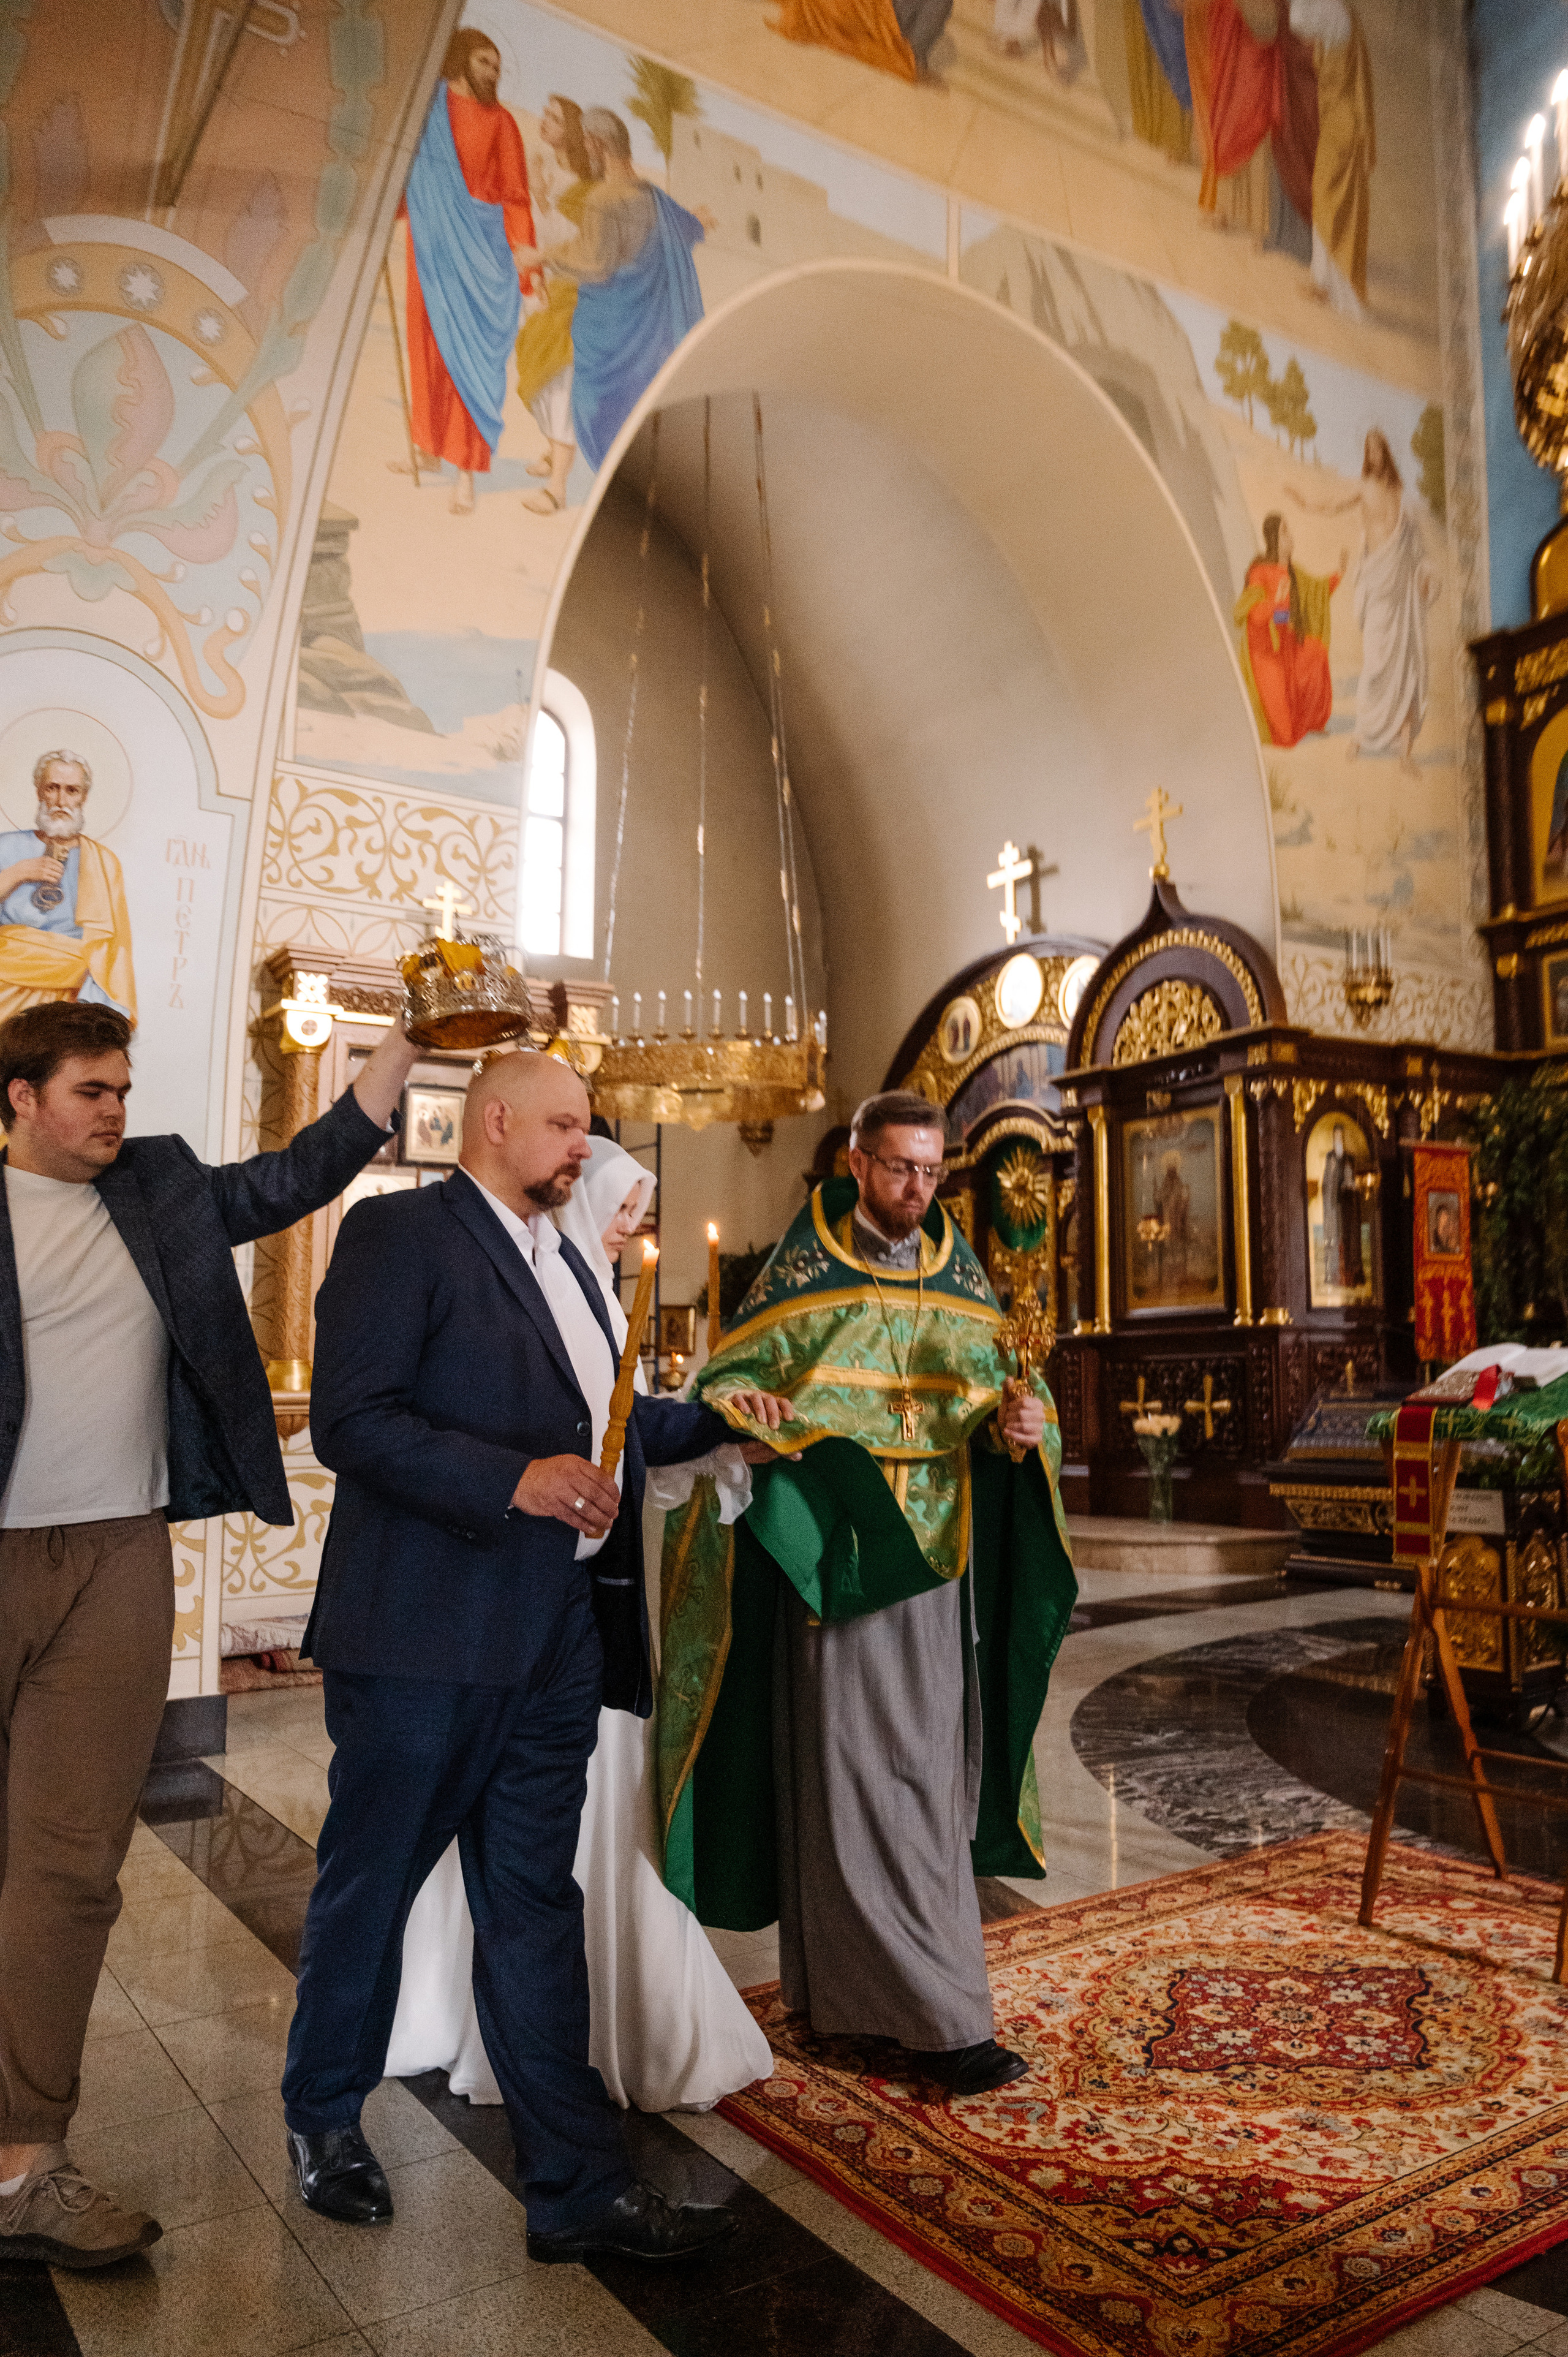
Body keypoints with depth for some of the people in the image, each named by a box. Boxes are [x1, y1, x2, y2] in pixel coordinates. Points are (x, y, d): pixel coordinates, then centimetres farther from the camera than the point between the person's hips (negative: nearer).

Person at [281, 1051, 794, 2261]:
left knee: (536, 1906, 14)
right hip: (429, 1633, -7)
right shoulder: (399, 1232, -9)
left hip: (560, 1638, 7)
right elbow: (349, 1419, -19)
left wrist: (715, 1418, 14)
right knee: (370, 1882, 13)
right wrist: (514, 1479, -25)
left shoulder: (564, 1260, 17)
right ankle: (325, 2118, 38)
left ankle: (579, 2184, 22)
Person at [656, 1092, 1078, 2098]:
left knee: (927, 1763, 11)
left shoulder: (961, 1279, 10)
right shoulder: (803, 1276, -2)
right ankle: (938, 2014, 4)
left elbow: (997, 1398, 9)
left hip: (936, 1556, 5)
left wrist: (1022, 1424, -13)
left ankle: (847, 1976, 27)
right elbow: (728, 1382, -2)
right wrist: (758, 1423, -23)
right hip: (836, 1558, -5)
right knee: (862, 1771, -4)